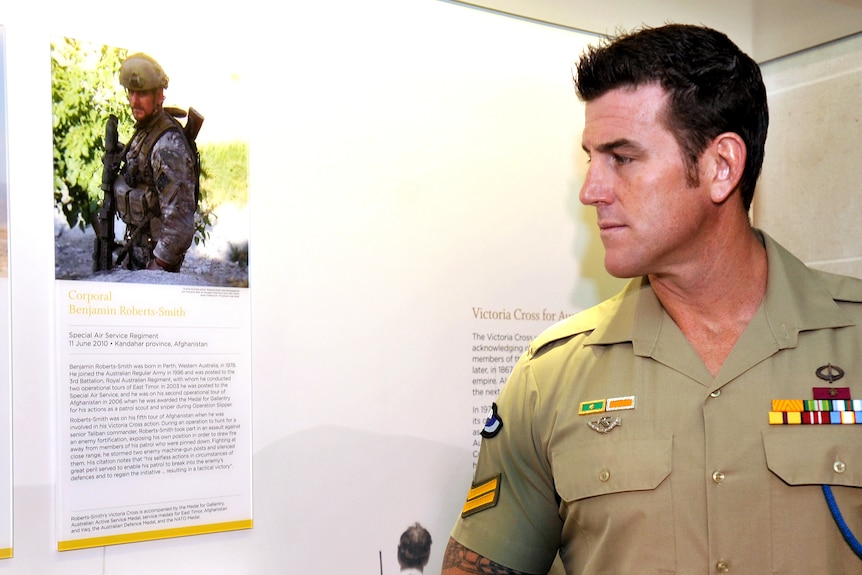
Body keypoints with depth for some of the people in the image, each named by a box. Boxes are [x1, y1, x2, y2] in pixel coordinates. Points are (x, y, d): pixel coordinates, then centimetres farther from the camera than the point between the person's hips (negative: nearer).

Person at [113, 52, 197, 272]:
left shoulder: (168, 145, -24)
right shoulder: (144, 130, 7)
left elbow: (179, 216, -28)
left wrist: (159, 265, -23)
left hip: (155, 252, -9)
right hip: (136, 245, 9)